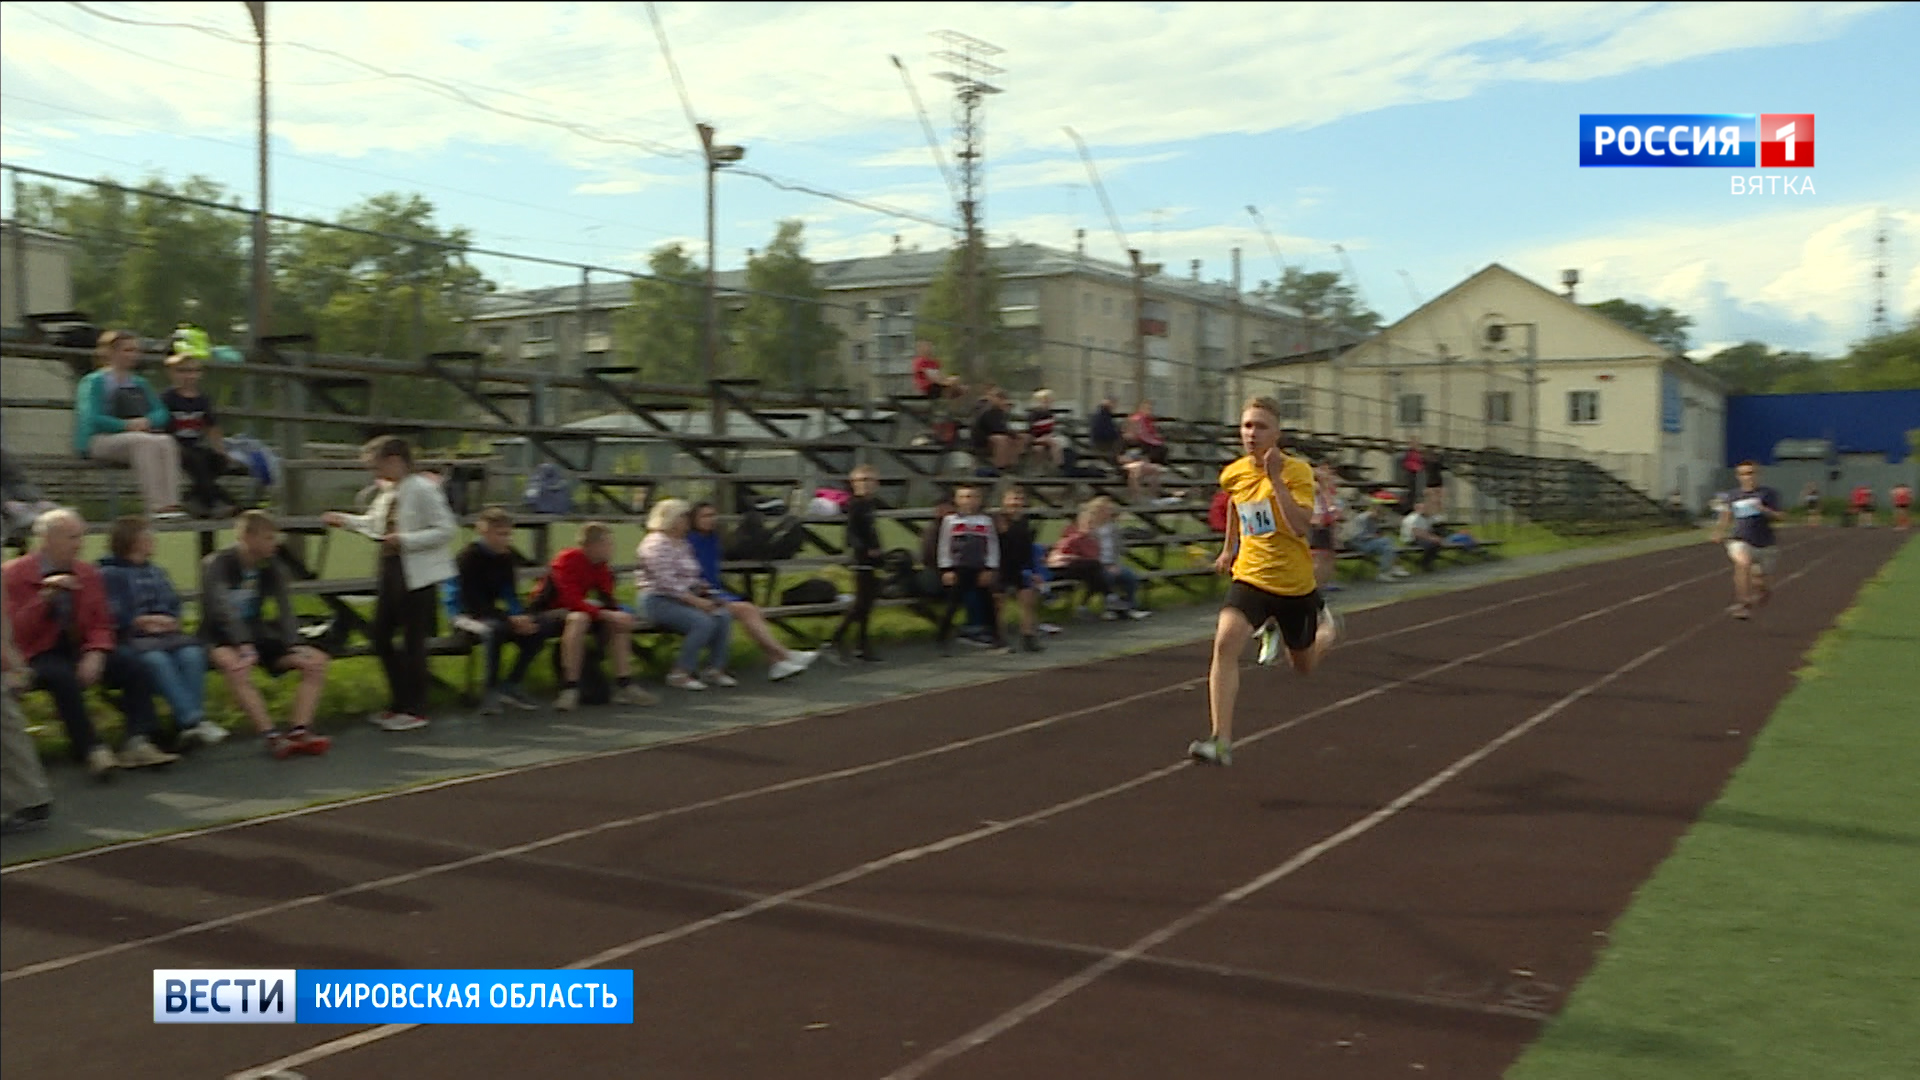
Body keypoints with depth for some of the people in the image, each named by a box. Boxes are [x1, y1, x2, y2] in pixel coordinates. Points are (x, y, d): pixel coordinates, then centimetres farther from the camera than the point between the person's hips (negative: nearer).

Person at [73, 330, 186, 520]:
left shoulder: (139, 383, 19)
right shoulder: (94, 382, 1)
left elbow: (161, 413, 13)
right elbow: (92, 420, -11)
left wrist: (146, 422, -9)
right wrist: (127, 425, -19)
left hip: (139, 437, 5)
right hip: (98, 441, -5)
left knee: (166, 441, -27)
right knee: (144, 442, -35)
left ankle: (171, 502, -39)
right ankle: (156, 505, -41)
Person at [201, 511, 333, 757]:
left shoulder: (270, 569, 5)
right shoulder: (218, 564, -11)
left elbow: (284, 610, -4)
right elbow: (223, 609, -25)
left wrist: (295, 644, -22)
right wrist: (243, 645, -40)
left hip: (257, 635, 6)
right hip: (220, 639, -6)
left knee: (317, 661, -10)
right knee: (236, 666, -40)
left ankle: (299, 730, -24)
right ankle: (271, 736, -40)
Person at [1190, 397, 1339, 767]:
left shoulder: (1296, 471, -14)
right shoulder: (1233, 474, 0)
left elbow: (1300, 526, -28)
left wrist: (1276, 478, -29)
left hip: (1295, 583, -2)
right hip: (1250, 577, 2)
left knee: (1303, 666, 17)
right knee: (1225, 641, -25)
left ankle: (1326, 626, 54)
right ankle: (1221, 742, -26)